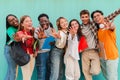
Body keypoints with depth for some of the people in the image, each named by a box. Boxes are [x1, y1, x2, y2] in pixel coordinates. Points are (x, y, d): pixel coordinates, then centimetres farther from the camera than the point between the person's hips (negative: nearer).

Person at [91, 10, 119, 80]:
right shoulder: (98, 30, 9)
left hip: (112, 56, -7)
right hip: (102, 57, 7)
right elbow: (100, 42, 10)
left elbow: (113, 27, -39)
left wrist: (110, 26, -62)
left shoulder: (109, 24, -15)